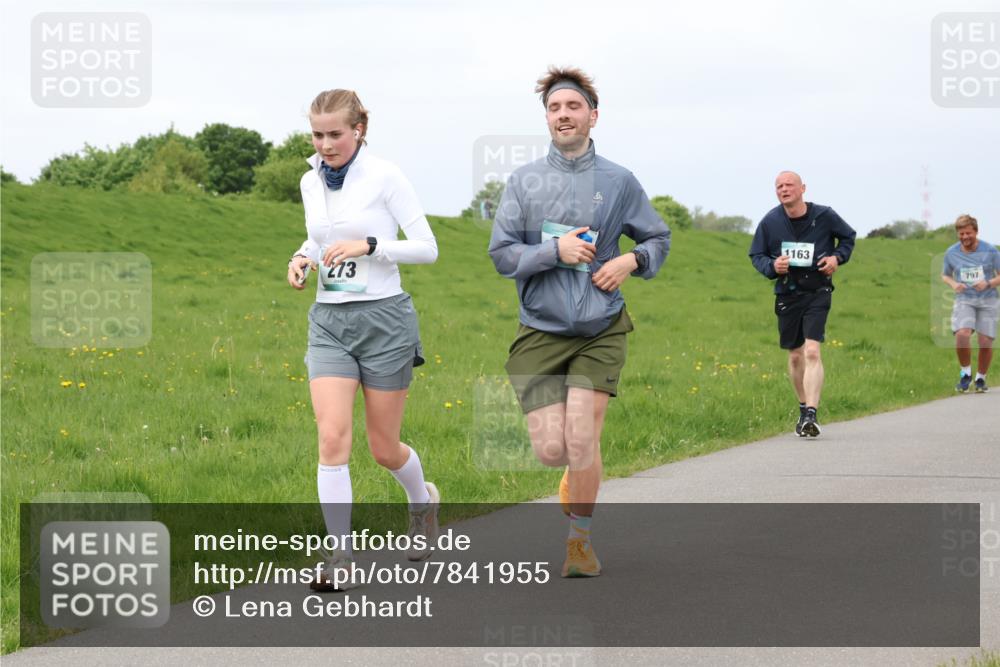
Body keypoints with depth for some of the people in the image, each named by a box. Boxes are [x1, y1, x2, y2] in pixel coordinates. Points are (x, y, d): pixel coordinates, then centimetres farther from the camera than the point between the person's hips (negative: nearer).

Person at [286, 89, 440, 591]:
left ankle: (422, 499, 40)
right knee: (332, 438, -13)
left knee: (384, 449, 7)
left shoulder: (384, 177, -9)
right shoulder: (311, 183, 7)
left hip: (383, 318, -4)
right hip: (329, 321, 4)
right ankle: (341, 554, -9)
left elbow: (427, 248, -8)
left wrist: (367, 245, -20)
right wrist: (303, 258, 2)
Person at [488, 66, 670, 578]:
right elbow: (501, 253, -1)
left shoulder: (619, 182, 4)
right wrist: (555, 250, -15)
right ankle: (579, 472, 32)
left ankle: (580, 537, 10)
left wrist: (632, 260, -5)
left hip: (600, 330, -1)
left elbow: (659, 238, 15)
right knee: (550, 450, -6)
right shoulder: (524, 181, 4)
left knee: (581, 443, -11)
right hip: (541, 331, 1)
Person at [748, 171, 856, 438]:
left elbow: (848, 236, 13)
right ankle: (804, 408, 32)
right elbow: (756, 255, 9)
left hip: (817, 293, -3)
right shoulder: (770, 221, -4)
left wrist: (837, 257, -6)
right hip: (787, 293, 3)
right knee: (795, 356, 12)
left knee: (812, 352, -18)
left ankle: (811, 415, -23)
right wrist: (771, 266, -13)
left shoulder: (824, 216, -6)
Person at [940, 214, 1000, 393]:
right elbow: (945, 275, 16)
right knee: (962, 334, -23)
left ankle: (981, 378, 19)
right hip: (964, 300, 1)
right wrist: (953, 284, -6)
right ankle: (965, 373, -1)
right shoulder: (951, 253, 1)